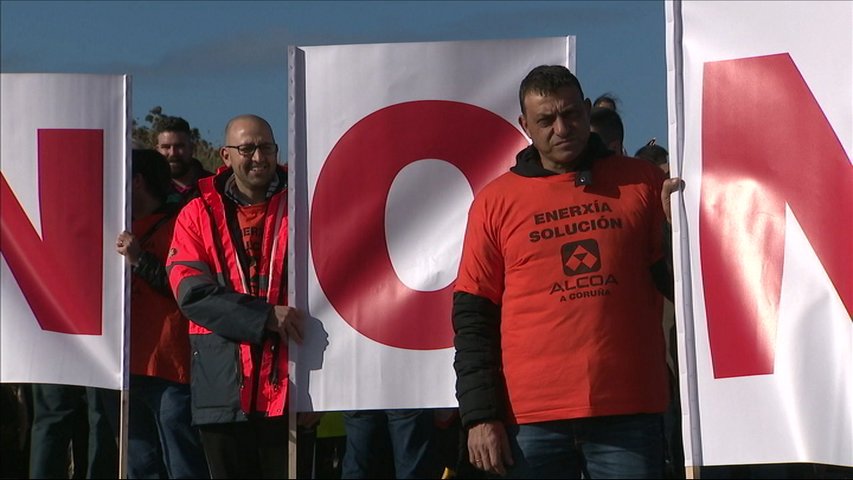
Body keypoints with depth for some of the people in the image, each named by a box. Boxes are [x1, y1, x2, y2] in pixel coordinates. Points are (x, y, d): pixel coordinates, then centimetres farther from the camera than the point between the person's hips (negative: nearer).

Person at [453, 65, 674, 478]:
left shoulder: (642, 182, 9)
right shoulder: (496, 201, 7)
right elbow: (473, 317, 6)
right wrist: (480, 416, -2)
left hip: (628, 412, 0)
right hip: (533, 420, 0)